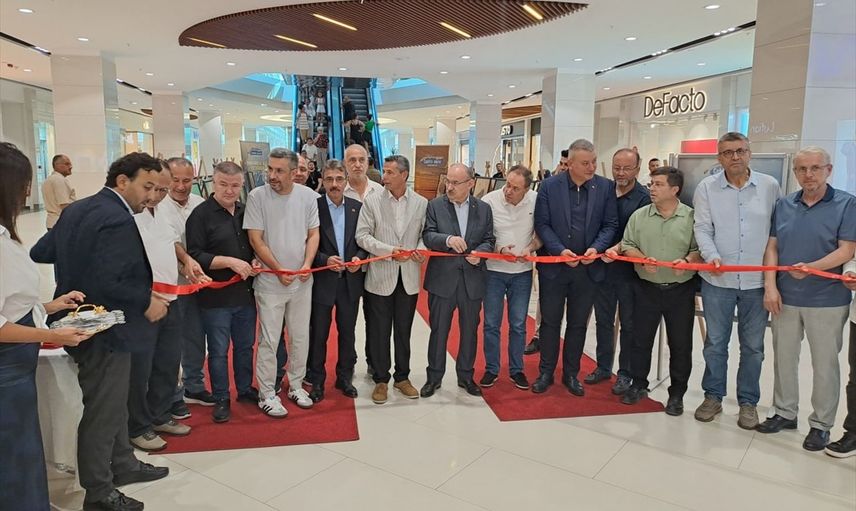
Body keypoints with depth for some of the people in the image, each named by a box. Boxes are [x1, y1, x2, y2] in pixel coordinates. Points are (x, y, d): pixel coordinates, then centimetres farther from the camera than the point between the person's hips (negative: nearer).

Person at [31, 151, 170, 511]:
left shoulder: (75, 210, 5)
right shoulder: (118, 221, -25)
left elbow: (39, 252, 10)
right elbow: (107, 283, -31)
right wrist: (147, 302, -19)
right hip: (106, 331, -10)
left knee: (114, 402, 24)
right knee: (103, 412, 7)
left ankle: (123, 465, 41)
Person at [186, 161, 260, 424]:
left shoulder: (245, 212, 9)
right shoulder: (201, 214, -9)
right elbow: (195, 256, -13)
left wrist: (255, 263, 0)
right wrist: (230, 262, -21)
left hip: (245, 293, 6)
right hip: (215, 297, -5)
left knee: (245, 345, 17)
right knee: (219, 350, 6)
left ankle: (245, 389, 35)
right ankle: (221, 399, 21)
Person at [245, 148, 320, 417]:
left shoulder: (308, 195, 0)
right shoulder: (257, 196, -9)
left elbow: (313, 234, 5)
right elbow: (256, 240, -10)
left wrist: (307, 265, -10)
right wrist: (279, 271, -11)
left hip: (302, 281, 4)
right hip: (270, 282, -3)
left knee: (300, 337, 14)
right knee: (269, 341, 3)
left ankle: (295, 385, 31)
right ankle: (267, 394, 18)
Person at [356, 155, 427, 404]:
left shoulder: (421, 203, 2)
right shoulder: (372, 201, -2)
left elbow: (425, 234, 8)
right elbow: (362, 235, -5)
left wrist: (421, 249, -14)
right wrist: (389, 250, -17)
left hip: (409, 278, 1)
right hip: (380, 277, -1)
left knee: (403, 331, 13)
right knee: (379, 332, 7)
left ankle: (402, 377, 28)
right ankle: (381, 380, 22)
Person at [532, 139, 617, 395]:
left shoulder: (606, 187, -1)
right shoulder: (550, 186, -5)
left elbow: (610, 224, 0)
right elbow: (542, 224, -6)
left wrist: (596, 248, -17)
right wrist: (560, 250, -18)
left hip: (588, 268, 1)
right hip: (554, 266, -1)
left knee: (578, 324, 13)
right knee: (550, 322, 10)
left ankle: (571, 374, 28)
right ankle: (546, 372, 25)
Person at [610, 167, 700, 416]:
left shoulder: (691, 217, -4)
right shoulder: (639, 216, 3)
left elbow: (700, 249, -5)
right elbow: (627, 246, 3)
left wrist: (686, 260, -24)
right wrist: (642, 260, -15)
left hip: (681, 291, -2)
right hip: (646, 289, 2)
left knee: (680, 344, 7)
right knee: (640, 339, 10)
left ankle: (677, 393, 22)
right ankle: (638, 385, 27)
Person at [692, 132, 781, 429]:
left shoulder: (770, 186, 2)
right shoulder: (707, 188, 0)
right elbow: (703, 229, -4)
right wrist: (712, 256, -21)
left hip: (757, 281, 1)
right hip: (718, 280, 0)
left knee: (753, 346, 10)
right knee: (715, 343, 10)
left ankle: (748, 402, 25)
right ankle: (713, 396, 26)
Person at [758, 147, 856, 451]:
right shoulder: (784, 205, 7)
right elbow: (772, 247, 5)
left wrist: (810, 267, -28)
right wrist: (770, 287, -5)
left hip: (827, 301, -4)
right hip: (785, 298, 4)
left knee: (825, 364, 7)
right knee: (783, 357, 14)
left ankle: (821, 424, 21)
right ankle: (784, 412, 30)